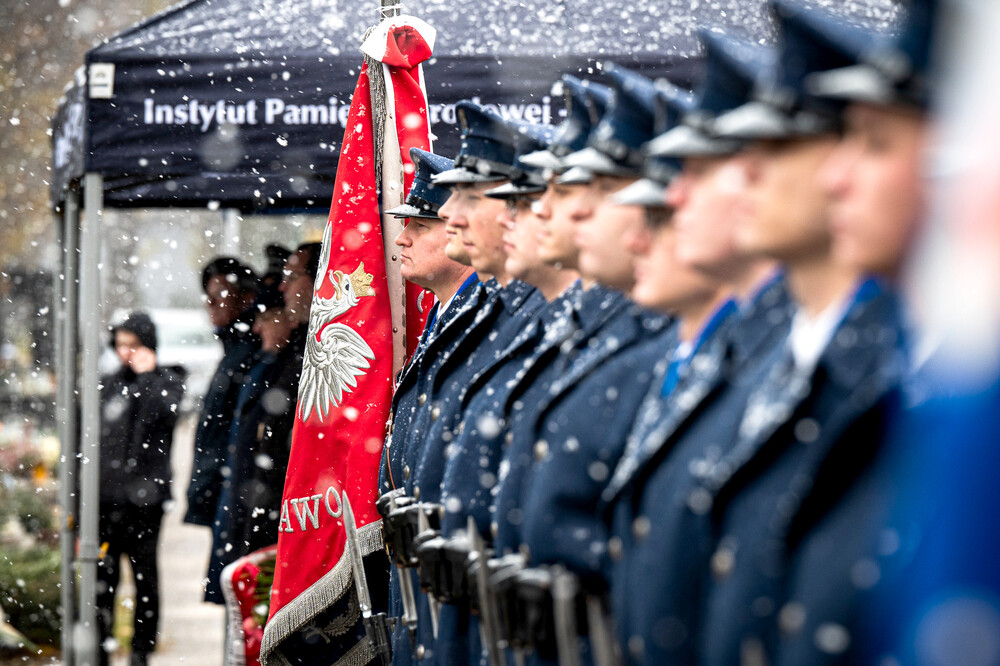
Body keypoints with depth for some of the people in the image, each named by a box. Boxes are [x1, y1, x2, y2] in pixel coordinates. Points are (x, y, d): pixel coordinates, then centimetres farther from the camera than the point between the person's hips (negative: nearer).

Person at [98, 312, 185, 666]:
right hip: (105, 495, 3)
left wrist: (146, 375, -13)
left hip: (144, 497, -3)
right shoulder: (107, 385, 15)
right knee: (102, 576, 3)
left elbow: (164, 414, -19)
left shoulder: (168, 382, 4)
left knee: (144, 576, 2)